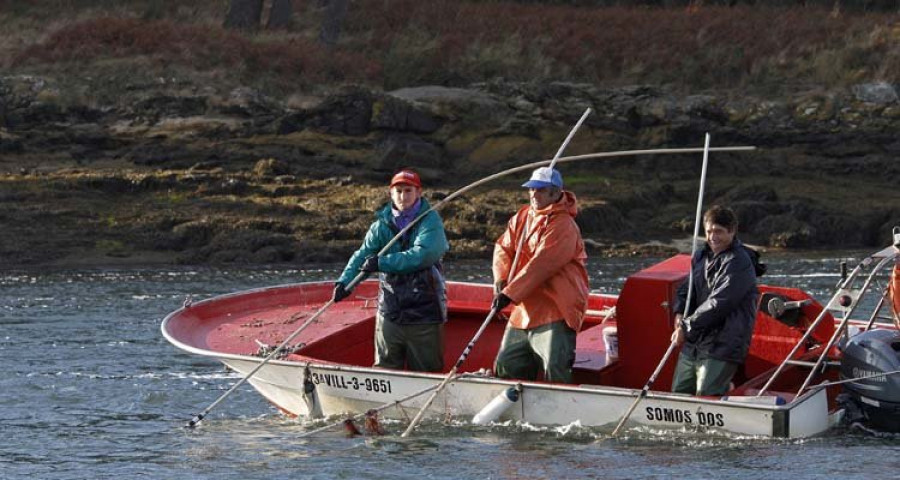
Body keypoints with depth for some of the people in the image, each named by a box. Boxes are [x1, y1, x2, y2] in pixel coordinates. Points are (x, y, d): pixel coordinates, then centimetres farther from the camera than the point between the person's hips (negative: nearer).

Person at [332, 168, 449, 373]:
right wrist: (344, 281, -16)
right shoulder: (382, 224, 6)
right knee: (385, 371, 12)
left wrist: (382, 262, -24)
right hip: (389, 313, 4)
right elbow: (362, 255, 1)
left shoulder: (430, 221, -7)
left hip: (424, 315, -4)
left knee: (425, 373, 5)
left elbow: (423, 255, -22)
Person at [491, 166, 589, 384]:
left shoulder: (562, 225, -14)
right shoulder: (522, 217, 14)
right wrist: (501, 280, -9)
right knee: (506, 366, 14)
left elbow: (539, 266, -21)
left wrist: (510, 293, -24)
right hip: (524, 311, 9)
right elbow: (503, 248, 11)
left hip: (554, 312, -9)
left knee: (555, 372, -17)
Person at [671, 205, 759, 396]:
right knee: (678, 393, 12)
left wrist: (687, 326, -16)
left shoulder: (739, 263, -14)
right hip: (692, 344, 9)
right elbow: (686, 289, 20)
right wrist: (679, 314, -2)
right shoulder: (701, 256, 14)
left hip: (722, 347, -9)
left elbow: (719, 303, -20)